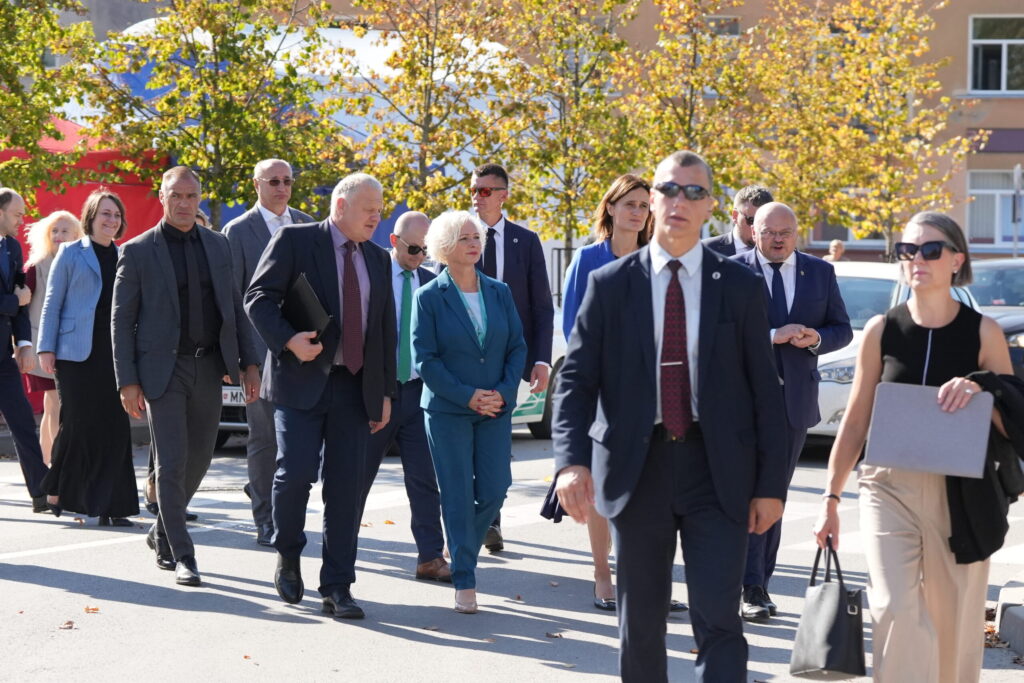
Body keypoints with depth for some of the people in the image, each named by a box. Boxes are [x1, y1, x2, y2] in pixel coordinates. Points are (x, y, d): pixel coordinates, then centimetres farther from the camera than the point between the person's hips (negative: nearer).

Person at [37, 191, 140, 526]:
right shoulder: (71, 254, 5)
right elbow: (52, 303, 3)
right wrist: (46, 348, -4)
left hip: (114, 355, 4)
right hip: (77, 355, -4)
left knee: (115, 428, -2)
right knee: (78, 424, -5)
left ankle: (109, 505, 2)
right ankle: (56, 492, 11)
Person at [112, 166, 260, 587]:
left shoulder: (217, 245, 10)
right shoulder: (138, 251, -3)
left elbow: (234, 306, 14)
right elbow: (122, 320, -3)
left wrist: (248, 362, 6)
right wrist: (127, 381, -9)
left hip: (208, 367, 4)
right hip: (163, 370, -4)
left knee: (199, 460, 11)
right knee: (171, 464, -7)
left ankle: (162, 533, 33)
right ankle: (181, 556, -1)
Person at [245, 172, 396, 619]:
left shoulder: (378, 260, 16)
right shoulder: (294, 241, 0)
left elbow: (386, 329, 18)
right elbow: (259, 297, -6)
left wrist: (386, 391, 13)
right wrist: (288, 339, -21)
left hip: (355, 386, 4)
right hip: (302, 380, -4)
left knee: (346, 486, 1)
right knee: (296, 473, -10)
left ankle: (337, 588, 7)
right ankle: (288, 557, 17)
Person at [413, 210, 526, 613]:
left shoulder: (499, 293, 7)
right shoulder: (429, 297, -4)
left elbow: (517, 346, 8)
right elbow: (424, 358, -8)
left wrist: (505, 391, -8)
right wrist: (467, 396, -15)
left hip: (496, 410, 4)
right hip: (447, 412, -4)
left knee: (493, 491, 1)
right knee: (458, 496, -3)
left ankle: (464, 550, 29)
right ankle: (464, 583, 4)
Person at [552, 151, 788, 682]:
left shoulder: (740, 286, 3)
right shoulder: (610, 285, 3)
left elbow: (764, 389, 4)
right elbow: (575, 378, -2)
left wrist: (771, 483, 0)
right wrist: (572, 460, -18)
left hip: (718, 475, -1)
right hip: (637, 471, 1)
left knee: (719, 620, -6)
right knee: (640, 622, 11)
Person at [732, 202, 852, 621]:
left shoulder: (820, 272, 9)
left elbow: (842, 329, 12)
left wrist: (817, 338, -10)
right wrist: (771, 335, -21)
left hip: (795, 398, 4)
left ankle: (759, 582, 19)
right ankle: (751, 590, -6)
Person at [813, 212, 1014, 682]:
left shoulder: (983, 332, 0)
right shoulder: (881, 331, 3)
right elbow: (855, 422, 9)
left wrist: (978, 391, -18)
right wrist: (831, 498, 8)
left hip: (959, 493, 0)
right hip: (890, 487, 0)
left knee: (954, 625, 5)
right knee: (895, 610, -15)